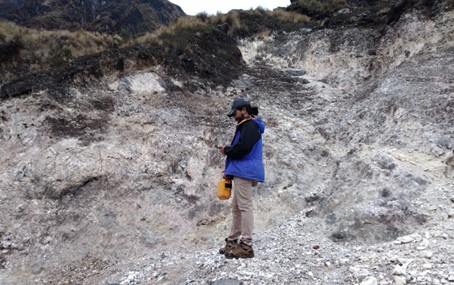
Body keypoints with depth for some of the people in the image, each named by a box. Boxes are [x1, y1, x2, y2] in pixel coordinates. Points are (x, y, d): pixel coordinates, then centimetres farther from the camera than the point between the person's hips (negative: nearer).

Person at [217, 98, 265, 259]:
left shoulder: (249, 126, -9)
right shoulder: (246, 126, 22)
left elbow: (242, 148, -23)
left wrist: (226, 150, -5)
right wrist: (229, 170, 12)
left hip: (245, 172, -11)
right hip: (242, 172, 11)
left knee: (245, 207, -11)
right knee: (236, 207, 13)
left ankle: (246, 246, -9)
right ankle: (233, 241, 20)